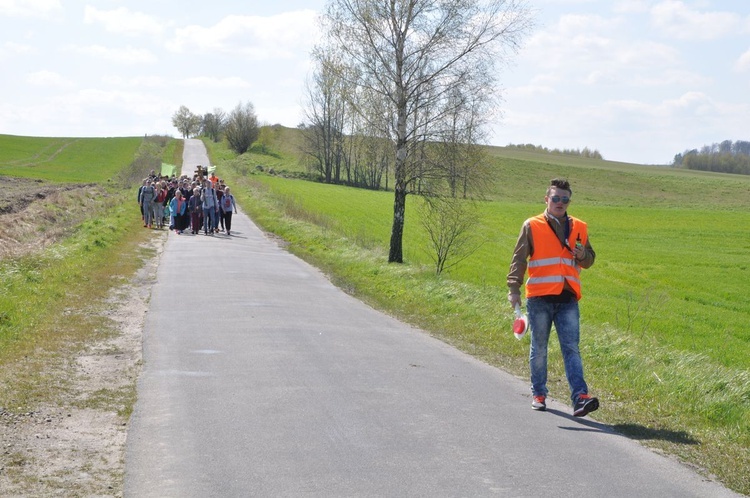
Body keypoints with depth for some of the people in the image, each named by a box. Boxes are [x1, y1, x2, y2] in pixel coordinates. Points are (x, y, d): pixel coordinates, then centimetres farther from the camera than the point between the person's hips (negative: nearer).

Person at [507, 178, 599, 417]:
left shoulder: (579, 228, 12)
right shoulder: (532, 226, 3)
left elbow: (589, 260, 21)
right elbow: (519, 259, 2)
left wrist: (582, 256, -3)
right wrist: (514, 289, -9)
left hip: (568, 299, 2)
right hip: (539, 298, -2)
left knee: (571, 348, -6)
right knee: (539, 349, 8)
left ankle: (580, 397, -13)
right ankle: (538, 394, 22)